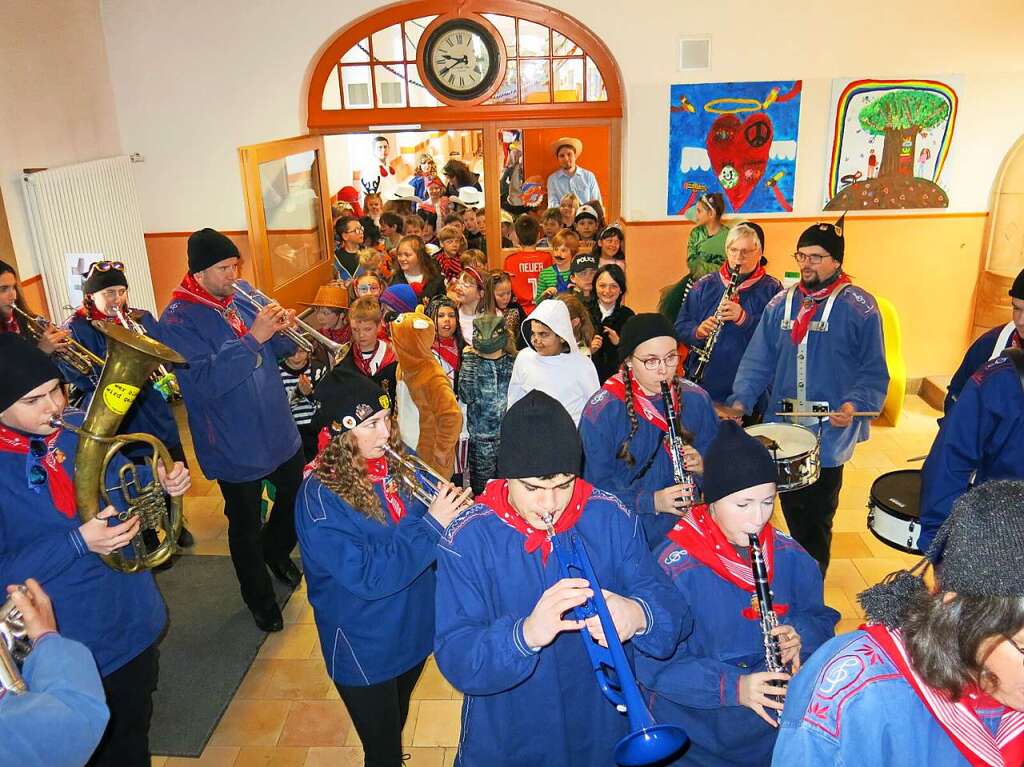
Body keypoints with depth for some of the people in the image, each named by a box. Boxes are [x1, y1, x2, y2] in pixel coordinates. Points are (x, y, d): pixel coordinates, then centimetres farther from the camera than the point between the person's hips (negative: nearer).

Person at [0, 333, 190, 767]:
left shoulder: (82, 426, -6)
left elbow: (120, 483, 10)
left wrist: (160, 480, -11)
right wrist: (78, 543, -32)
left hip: (134, 619, 5)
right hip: (72, 650, -5)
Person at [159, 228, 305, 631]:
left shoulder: (243, 294, 1)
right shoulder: (177, 319, -17)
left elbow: (276, 350, 8)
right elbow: (207, 381, -27)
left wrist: (283, 330, -15)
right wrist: (253, 337, -33)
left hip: (279, 430, 6)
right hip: (234, 445, -6)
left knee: (297, 498, 23)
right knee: (246, 526, 12)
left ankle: (276, 552, 53)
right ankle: (260, 600, 35)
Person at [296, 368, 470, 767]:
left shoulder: (394, 463, -6)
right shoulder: (320, 495, -25)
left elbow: (417, 538, 4)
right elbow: (367, 577, -29)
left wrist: (454, 512, -17)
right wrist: (432, 523, -33)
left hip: (414, 629, 6)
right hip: (366, 650, -6)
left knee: (396, 727, 29)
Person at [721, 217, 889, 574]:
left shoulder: (859, 307, -6)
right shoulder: (781, 304, 8)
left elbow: (873, 371, -6)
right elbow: (758, 360, 6)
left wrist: (855, 404, -23)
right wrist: (740, 402, -8)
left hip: (830, 434, -4)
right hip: (782, 428, 4)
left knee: (817, 520, 6)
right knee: (792, 512, 15)